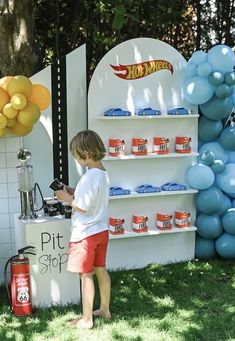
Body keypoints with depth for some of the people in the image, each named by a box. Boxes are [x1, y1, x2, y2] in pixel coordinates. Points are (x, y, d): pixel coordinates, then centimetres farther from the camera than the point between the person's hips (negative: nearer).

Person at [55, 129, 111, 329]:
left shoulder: (90, 177, -23)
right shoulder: (103, 173, 6)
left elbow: (82, 207, -22)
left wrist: (66, 198, -8)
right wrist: (72, 192, 7)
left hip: (86, 233, -9)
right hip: (101, 230, 9)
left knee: (86, 276, 1)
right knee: (101, 270, 18)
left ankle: (86, 319, 12)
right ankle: (105, 310, 31)